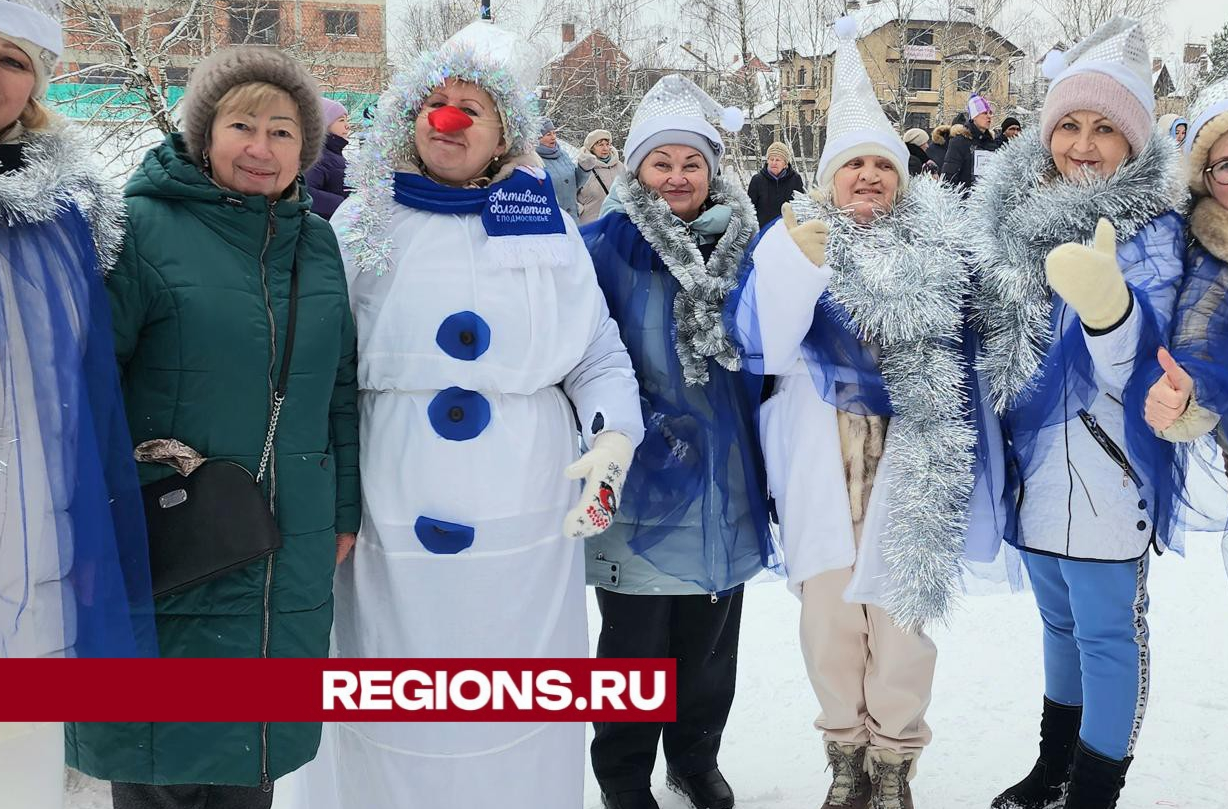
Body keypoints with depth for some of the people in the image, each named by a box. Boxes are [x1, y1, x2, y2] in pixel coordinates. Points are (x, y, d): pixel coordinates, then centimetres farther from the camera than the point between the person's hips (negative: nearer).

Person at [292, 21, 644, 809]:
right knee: (393, 714, 9)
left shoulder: (547, 229, 6)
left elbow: (599, 357, 7)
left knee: (522, 717, 9)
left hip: (527, 528, 0)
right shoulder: (362, 226, 7)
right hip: (395, 527, 0)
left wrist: (613, 441, -9)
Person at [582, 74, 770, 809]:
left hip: (726, 476, 4)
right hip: (642, 484, -4)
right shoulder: (607, 247, -6)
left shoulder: (746, 246, 6)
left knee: (712, 638, 17)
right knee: (636, 643, 7)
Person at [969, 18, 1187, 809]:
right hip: (1035, 458, 6)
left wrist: (1104, 300, -43)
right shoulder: (1016, 213, 5)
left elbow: (1129, 357, -24)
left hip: (1104, 467, -6)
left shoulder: (1151, 227, -11)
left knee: (1108, 629, 2)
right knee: (1061, 620, 21)